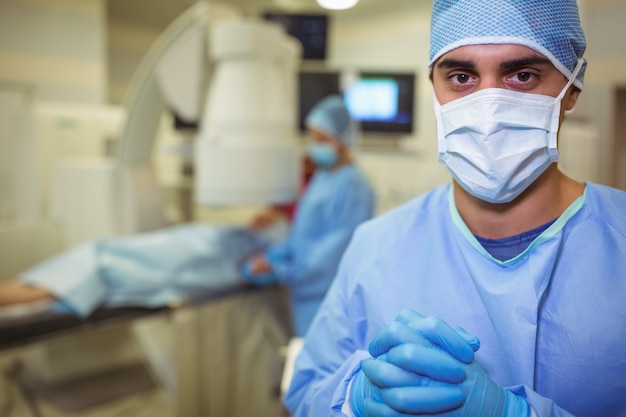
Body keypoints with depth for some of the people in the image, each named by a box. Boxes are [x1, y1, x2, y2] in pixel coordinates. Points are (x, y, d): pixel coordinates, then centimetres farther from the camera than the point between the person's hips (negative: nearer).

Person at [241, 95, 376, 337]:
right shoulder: (321, 178, 9)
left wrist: (283, 271, -15)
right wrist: (270, 257, 3)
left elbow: (333, 252, -20)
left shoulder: (352, 186, -19)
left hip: (326, 299, -8)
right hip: (305, 295, 9)